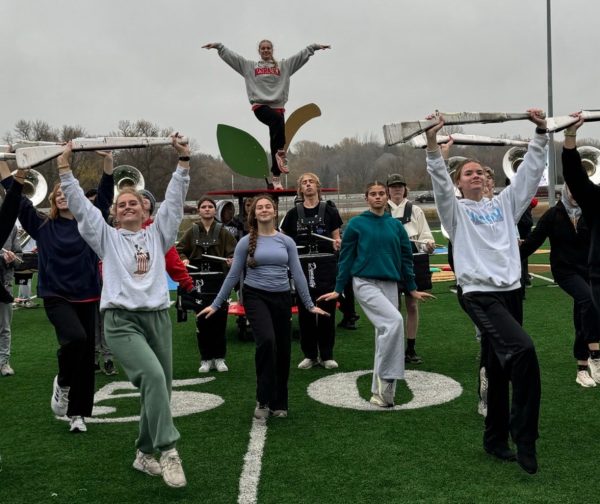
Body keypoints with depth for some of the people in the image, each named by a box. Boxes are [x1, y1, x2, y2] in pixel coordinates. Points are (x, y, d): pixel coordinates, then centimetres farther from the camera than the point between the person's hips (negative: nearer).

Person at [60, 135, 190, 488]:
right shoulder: (107, 237, 12)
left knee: (160, 388, 5)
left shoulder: (157, 235, 16)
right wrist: (65, 169, 1)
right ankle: (168, 451, -23)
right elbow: (81, 206, 6)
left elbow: (174, 200, 8)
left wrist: (184, 162, 1)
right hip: (122, 321, -3)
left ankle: (145, 454, 23)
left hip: (158, 318, 4)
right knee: (153, 377, -26)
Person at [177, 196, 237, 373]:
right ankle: (206, 358, 14)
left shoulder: (223, 231, 3)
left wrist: (231, 259, -21)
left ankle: (219, 357, 15)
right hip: (199, 281, 1)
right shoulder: (192, 232, 7)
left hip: (218, 280, -1)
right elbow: (179, 250, 10)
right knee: (202, 320, 3)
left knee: (219, 319, 2)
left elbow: (234, 251, 0)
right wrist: (183, 259, -10)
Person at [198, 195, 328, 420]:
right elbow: (233, 275, 4)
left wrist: (310, 305, 5)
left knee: (283, 350, 7)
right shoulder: (246, 242, 0)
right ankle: (263, 400, -11)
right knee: (267, 341, -25)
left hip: (282, 298, 3)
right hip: (255, 296, -3)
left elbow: (297, 274, 7)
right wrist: (216, 304, 3)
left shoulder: (286, 241, 5)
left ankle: (279, 403, 25)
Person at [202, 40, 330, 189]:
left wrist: (314, 47, 1)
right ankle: (280, 152, -24)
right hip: (260, 106, -2)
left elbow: (302, 55, 12)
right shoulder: (249, 66, 15)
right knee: (278, 121, -35)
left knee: (275, 143, 0)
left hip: (278, 106, 2)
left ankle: (276, 177, 5)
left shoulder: (284, 65, 17)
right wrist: (218, 46, 1)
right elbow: (230, 55, 11)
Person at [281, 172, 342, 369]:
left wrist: (337, 243, -16)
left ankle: (327, 355, 13)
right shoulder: (294, 213, 7)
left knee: (327, 309, 3)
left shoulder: (329, 211, 3)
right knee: (305, 311, 4)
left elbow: (336, 238, 4)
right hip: (303, 266, 1)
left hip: (326, 266, -1)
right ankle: (309, 355, 15)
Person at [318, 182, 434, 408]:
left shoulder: (396, 225, 10)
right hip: (365, 283, -4)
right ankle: (386, 378, -13)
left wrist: (412, 289, 14)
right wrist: (338, 289, 1)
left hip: (390, 285, 5)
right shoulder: (356, 224, 0)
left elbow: (405, 258, 15)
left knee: (384, 332, 5)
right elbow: (346, 258, 2)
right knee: (395, 321, -24)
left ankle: (379, 391, 15)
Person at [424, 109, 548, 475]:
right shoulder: (456, 211, 5)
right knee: (523, 350, -25)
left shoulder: (504, 204, 17)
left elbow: (530, 172, 10)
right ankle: (525, 439, -16)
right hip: (481, 294, -6)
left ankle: (496, 439, 24)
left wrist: (541, 134, 0)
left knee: (499, 369, 12)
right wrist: (433, 143, -23)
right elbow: (440, 181, -11)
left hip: (511, 291, 6)